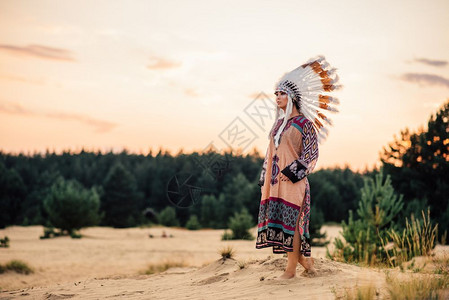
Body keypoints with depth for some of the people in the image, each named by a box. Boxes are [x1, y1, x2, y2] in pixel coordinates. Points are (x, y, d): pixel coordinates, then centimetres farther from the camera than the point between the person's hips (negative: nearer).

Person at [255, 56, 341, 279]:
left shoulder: (304, 122, -5)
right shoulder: (278, 123, 16)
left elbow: (311, 152, -10)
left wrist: (292, 171, -17)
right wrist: (265, 178, 12)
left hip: (292, 180, -7)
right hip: (274, 180, 7)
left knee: (290, 220, -6)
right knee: (276, 220, 6)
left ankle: (291, 269, 1)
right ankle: (303, 259, 19)